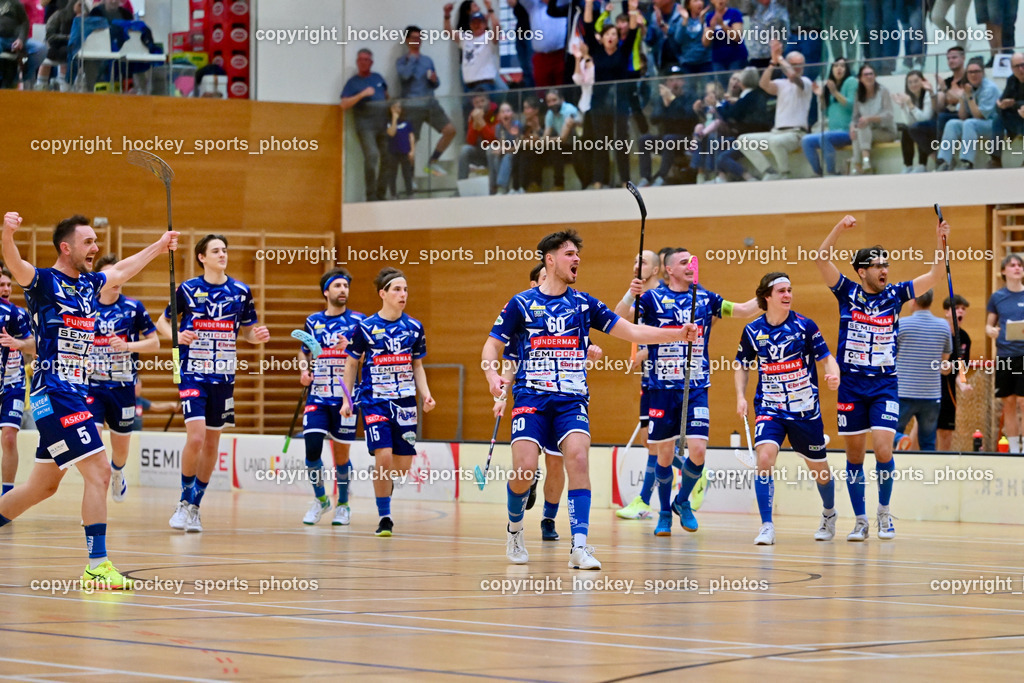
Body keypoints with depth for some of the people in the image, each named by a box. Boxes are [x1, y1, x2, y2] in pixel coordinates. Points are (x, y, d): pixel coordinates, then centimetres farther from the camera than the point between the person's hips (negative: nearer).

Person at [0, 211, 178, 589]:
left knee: (43, 485, 15)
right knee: (98, 472, -15)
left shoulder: (88, 285, 15)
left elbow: (122, 270, 34)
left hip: (74, 394, 9)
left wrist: (159, 246, 46)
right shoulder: (44, 282, -8)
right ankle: (97, 567, -14)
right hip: (53, 393, -9)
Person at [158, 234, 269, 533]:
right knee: (196, 437, -16)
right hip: (192, 374, -3)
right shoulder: (187, 289, -4)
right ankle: (184, 501, 1)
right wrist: (177, 335, -16)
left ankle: (194, 507, 21)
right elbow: (162, 322, 5)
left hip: (223, 377, 3)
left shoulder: (240, 291, 3)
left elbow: (246, 331, 13)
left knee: (212, 443, 8)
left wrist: (257, 336, -9)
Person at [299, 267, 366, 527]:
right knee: (312, 448, -10)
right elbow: (304, 351, 22)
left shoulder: (358, 320, 1)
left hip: (345, 396, -2)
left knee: (342, 454, 3)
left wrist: (350, 348, -21)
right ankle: (320, 500, 12)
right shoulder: (313, 321, 9)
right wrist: (304, 370, 2)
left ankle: (343, 504, 23)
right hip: (317, 396, 2)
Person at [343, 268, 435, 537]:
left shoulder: (414, 327, 6)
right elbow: (351, 363, 7)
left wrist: (426, 394, 2)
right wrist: (347, 399, 4)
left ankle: (384, 488, 35)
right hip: (374, 401, -3)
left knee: (403, 464, 2)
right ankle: (384, 517, -3)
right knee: (384, 457, -17)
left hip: (405, 402, 4)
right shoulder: (364, 327, -3)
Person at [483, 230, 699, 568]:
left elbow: (632, 331, 9)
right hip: (531, 398, -2)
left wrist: (678, 334, -2)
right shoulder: (521, 303, 4)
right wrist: (492, 375, -13)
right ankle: (514, 530, 16)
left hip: (571, 401, 2)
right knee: (524, 469, -15)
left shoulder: (584, 304, 11)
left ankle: (579, 547, -22)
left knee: (577, 457, -21)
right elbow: (492, 346, 8)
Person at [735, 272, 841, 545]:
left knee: (819, 469, 12)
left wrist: (834, 374, -24)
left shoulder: (805, 325, -6)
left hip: (805, 410, 0)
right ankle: (767, 527, -16)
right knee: (764, 458, -24)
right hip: (769, 408, 0)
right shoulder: (753, 330, -2)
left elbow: (826, 357, -2)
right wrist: (740, 396, -2)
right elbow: (743, 366, 12)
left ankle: (829, 514, 43)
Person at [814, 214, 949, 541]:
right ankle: (860, 520, 14)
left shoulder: (894, 294, 4)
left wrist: (941, 243, -15)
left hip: (884, 385, 0)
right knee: (855, 455, 4)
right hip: (851, 385, 0)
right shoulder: (848, 293, 0)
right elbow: (821, 259, -10)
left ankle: (884, 511, 8)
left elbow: (934, 276, -1)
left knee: (883, 450, -12)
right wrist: (840, 228, -22)